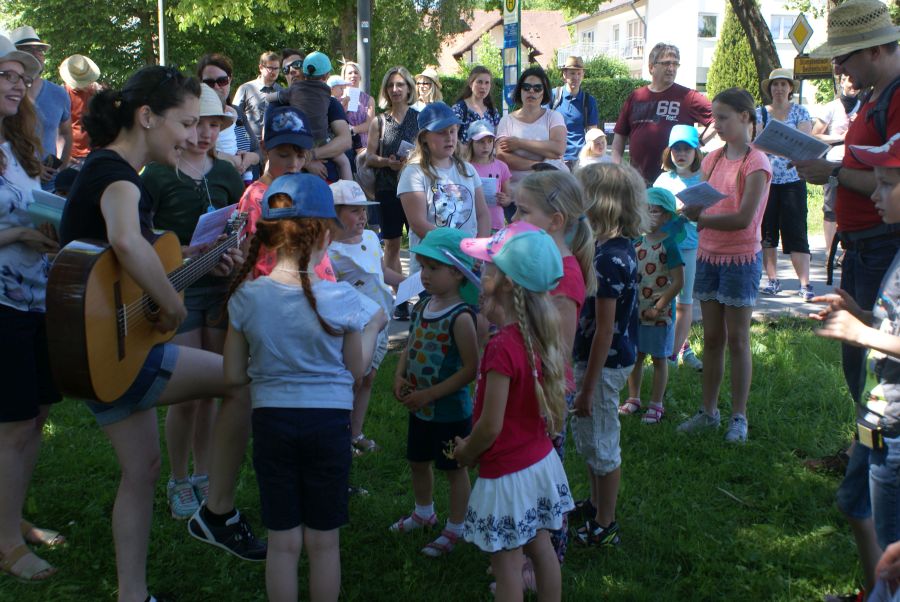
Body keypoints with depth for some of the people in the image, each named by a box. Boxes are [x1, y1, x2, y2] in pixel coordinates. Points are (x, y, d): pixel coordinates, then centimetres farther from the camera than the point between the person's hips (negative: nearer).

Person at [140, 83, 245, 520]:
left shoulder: (225, 173, 9)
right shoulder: (158, 174, -4)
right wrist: (182, 252, -21)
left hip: (221, 287, 4)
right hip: (176, 290, -4)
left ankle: (204, 476, 25)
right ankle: (178, 482, 16)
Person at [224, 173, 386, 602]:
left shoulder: (246, 298, -9)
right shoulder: (342, 299, -14)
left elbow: (234, 375, -1)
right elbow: (356, 370, -1)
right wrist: (372, 327, 14)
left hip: (271, 421, 1)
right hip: (328, 422, -1)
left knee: (283, 542, 14)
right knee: (324, 542, 14)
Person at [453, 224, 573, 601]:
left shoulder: (502, 347, -28)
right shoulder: (542, 334, -4)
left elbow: (490, 427, -21)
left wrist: (466, 452, -3)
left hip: (508, 474, -8)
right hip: (541, 461, 8)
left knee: (506, 564, 7)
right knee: (541, 548, 21)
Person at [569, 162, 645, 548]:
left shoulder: (608, 258, -25)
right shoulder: (620, 246, 4)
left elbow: (604, 329, -24)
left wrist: (588, 385, -19)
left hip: (605, 362, -10)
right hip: (617, 356, 10)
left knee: (601, 443, 5)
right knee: (587, 437, 23)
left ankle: (604, 527, 20)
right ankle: (596, 506, 40)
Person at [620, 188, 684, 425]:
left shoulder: (669, 244, -13)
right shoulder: (637, 242, 3)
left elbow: (678, 281, -16)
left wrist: (658, 308, -16)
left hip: (660, 313, -5)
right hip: (636, 310, 5)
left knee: (659, 358, 7)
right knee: (635, 355, 13)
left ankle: (656, 405, 17)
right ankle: (633, 399, 28)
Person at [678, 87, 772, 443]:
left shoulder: (756, 163, -11)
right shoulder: (713, 159, 9)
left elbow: (744, 218, -19)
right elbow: (698, 204, 9)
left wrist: (702, 218, -16)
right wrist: (692, 211, -11)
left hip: (741, 259, -6)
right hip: (708, 256, 6)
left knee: (737, 340, 1)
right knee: (711, 338, 11)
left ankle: (739, 418, 11)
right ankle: (708, 411, 20)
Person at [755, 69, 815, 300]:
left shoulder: (800, 112, 7)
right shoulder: (760, 113, 8)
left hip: (793, 179, -1)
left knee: (796, 232, -6)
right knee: (767, 231, 3)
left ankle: (805, 284, -6)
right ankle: (772, 279, 13)